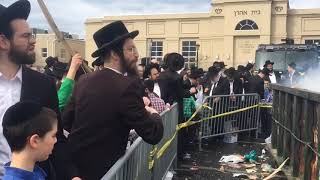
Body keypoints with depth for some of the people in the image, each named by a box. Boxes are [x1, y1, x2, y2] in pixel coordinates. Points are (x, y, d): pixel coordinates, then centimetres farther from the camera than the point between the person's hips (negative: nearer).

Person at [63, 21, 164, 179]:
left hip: (73, 163, 6)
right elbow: (153, 135, -18)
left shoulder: (83, 80, -1)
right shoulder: (127, 85, -21)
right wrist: (153, 114, 2)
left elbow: (66, 121, 7)